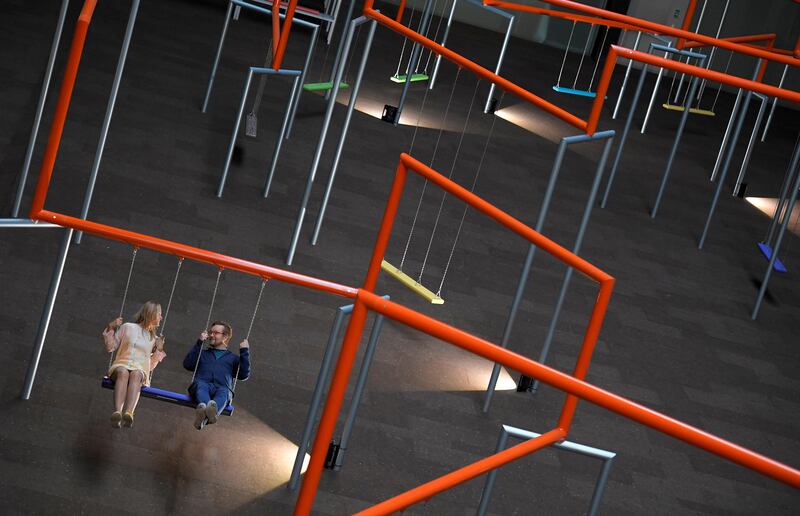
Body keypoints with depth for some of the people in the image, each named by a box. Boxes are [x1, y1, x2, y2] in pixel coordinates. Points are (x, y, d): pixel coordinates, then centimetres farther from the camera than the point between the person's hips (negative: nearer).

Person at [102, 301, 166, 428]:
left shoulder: (154, 339, 26)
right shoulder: (128, 327, 18)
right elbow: (111, 347, 17)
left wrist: (159, 350, 10)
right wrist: (110, 328, 5)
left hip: (140, 370, 1)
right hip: (122, 364, -1)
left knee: (135, 374, -38)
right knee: (123, 372, -40)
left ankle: (128, 413, -64)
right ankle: (117, 412, -62)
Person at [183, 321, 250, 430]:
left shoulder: (233, 358, 32)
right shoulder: (203, 353, 37)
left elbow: (244, 375, 14)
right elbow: (187, 364, 17)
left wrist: (244, 352, 10)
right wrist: (199, 343, 15)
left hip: (222, 388, -1)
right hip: (202, 384, 1)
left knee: (223, 392, -38)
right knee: (200, 385, -37)